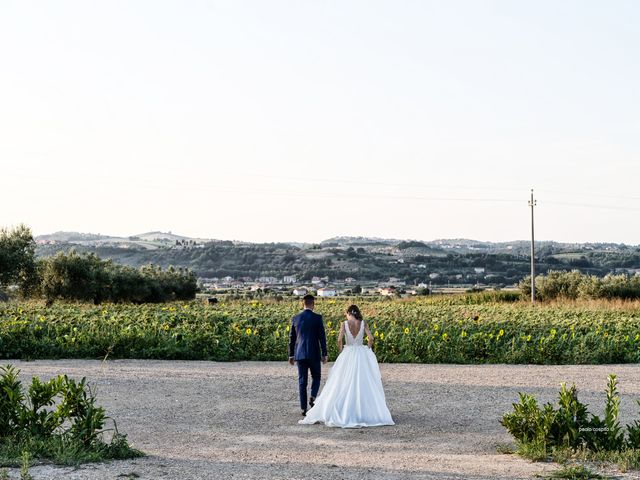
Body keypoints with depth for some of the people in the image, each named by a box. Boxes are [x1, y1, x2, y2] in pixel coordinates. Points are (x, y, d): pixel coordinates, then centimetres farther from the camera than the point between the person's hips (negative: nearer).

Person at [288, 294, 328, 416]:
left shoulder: (295, 318, 4)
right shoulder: (317, 318, -6)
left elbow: (292, 338, 8)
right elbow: (322, 337, -8)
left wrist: (291, 355, 16)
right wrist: (324, 354, -2)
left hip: (300, 354, 2)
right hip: (314, 354, -2)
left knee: (302, 381, 7)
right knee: (316, 377, 16)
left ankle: (303, 408, 5)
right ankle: (312, 397, -8)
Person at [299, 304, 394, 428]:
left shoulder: (344, 324, -4)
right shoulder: (363, 323, -1)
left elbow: (339, 340, -13)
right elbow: (371, 338, -10)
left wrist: (342, 352, 2)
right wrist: (366, 350, 5)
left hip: (347, 355, -1)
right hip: (362, 356, 1)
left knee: (344, 384, 5)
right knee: (363, 384, 7)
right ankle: (364, 411, 6)